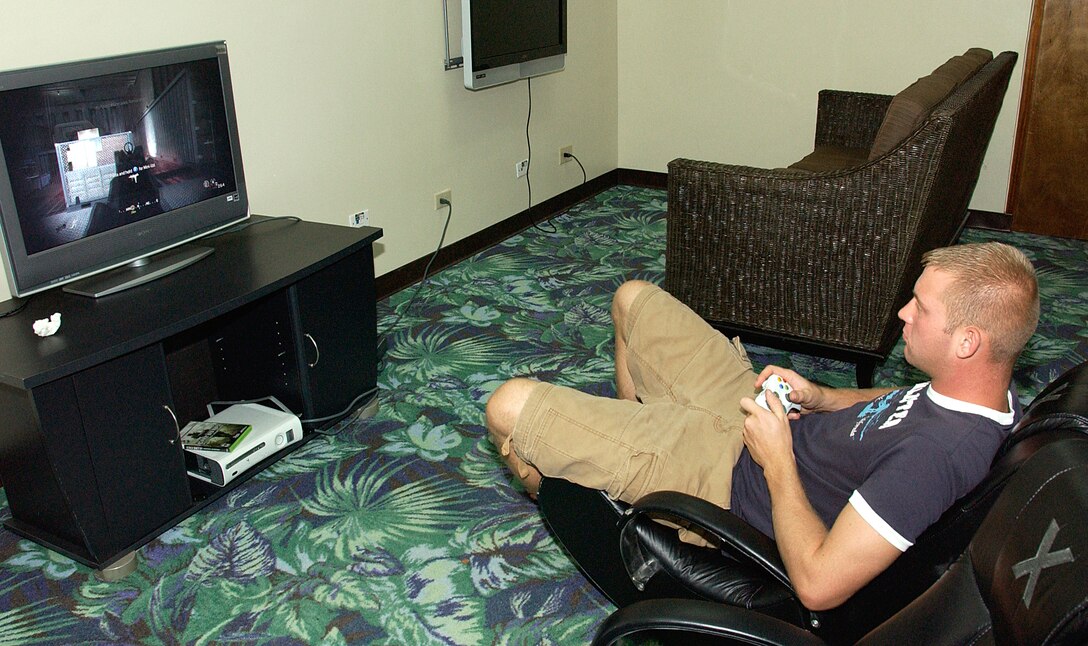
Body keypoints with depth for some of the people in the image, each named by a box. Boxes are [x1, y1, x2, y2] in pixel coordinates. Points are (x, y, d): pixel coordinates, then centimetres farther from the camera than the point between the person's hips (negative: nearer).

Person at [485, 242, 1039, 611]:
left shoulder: (931, 455, -35)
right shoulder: (991, 394, -7)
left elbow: (818, 586, -34)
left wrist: (778, 462, -23)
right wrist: (822, 399, -1)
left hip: (726, 481, -9)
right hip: (754, 415, 9)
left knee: (509, 406, -13)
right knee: (632, 298, 22)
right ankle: (631, 422, 46)